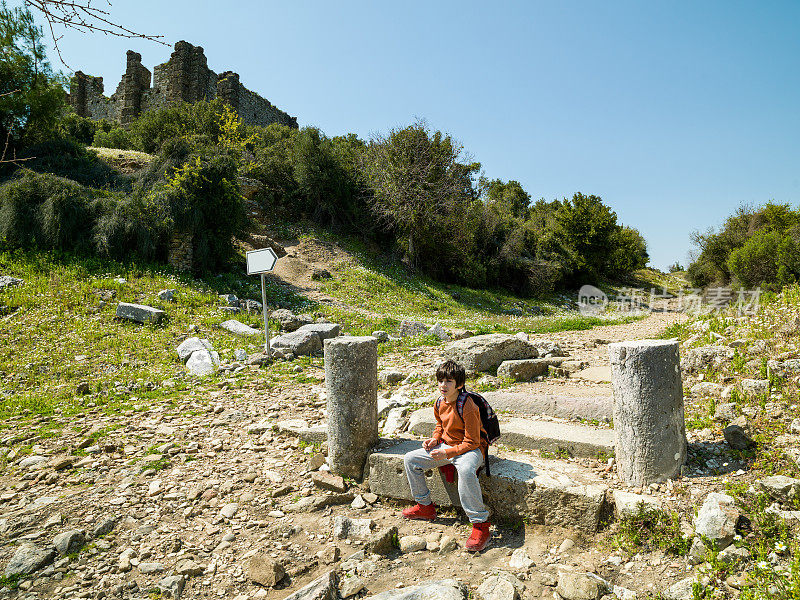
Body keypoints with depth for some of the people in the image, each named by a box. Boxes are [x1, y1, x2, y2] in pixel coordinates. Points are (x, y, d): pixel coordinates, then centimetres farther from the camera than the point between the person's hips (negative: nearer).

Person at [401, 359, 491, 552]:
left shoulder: (467, 406, -23)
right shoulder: (440, 404, 1)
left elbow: (472, 442, -21)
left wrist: (447, 453, -27)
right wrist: (434, 439, 0)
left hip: (471, 449, -8)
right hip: (445, 445, 8)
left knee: (466, 471, -42)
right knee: (410, 459, -1)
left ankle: (480, 524, -28)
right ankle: (425, 506, 14)